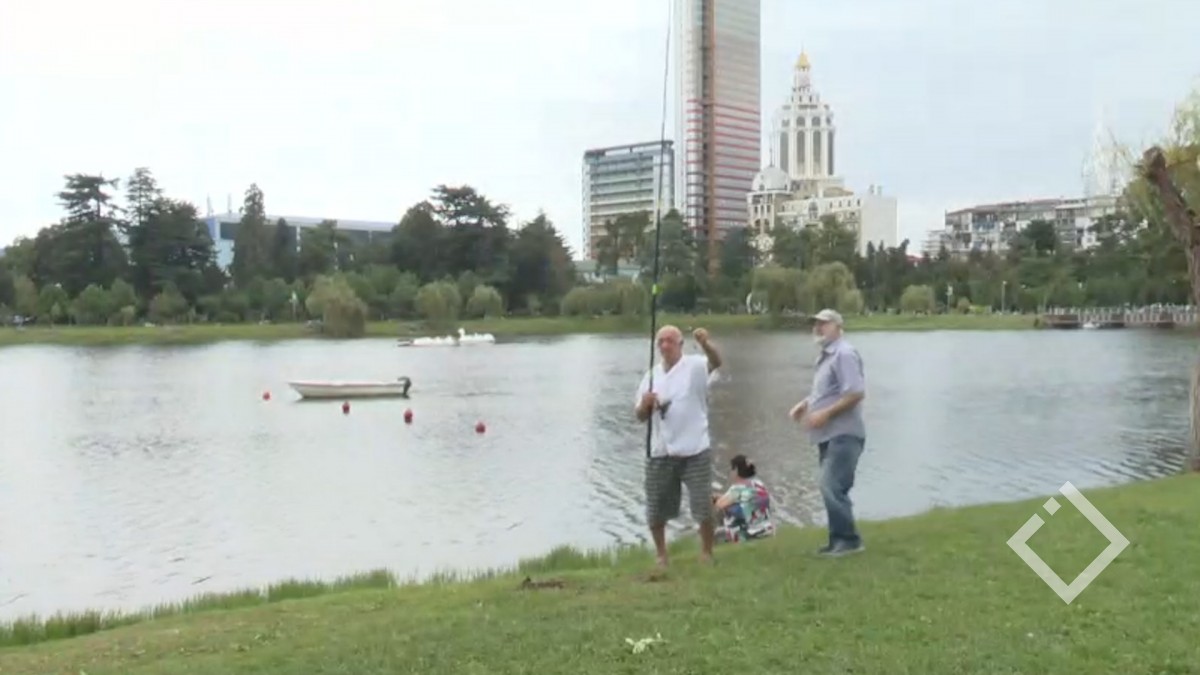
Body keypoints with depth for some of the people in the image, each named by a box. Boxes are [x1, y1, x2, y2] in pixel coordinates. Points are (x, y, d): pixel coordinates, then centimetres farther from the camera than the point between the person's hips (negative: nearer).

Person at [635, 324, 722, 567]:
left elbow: (716, 362, -28)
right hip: (660, 453, 4)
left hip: (694, 451, -4)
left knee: (703, 507, -1)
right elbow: (640, 416, 11)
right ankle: (661, 555, 27)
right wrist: (645, 403, -13)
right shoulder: (651, 375, 9)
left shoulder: (694, 366, -5)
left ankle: (707, 553, 17)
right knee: (655, 510, 9)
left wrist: (705, 344, -49)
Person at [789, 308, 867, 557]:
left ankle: (849, 539, -5)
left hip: (843, 434, -10)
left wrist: (825, 414, -21)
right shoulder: (825, 356, 18)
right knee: (832, 488, 11)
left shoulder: (844, 354, -13)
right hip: (829, 434, 10)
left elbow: (856, 393, -22)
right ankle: (839, 540, 17)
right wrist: (805, 404, 11)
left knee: (832, 487, -13)